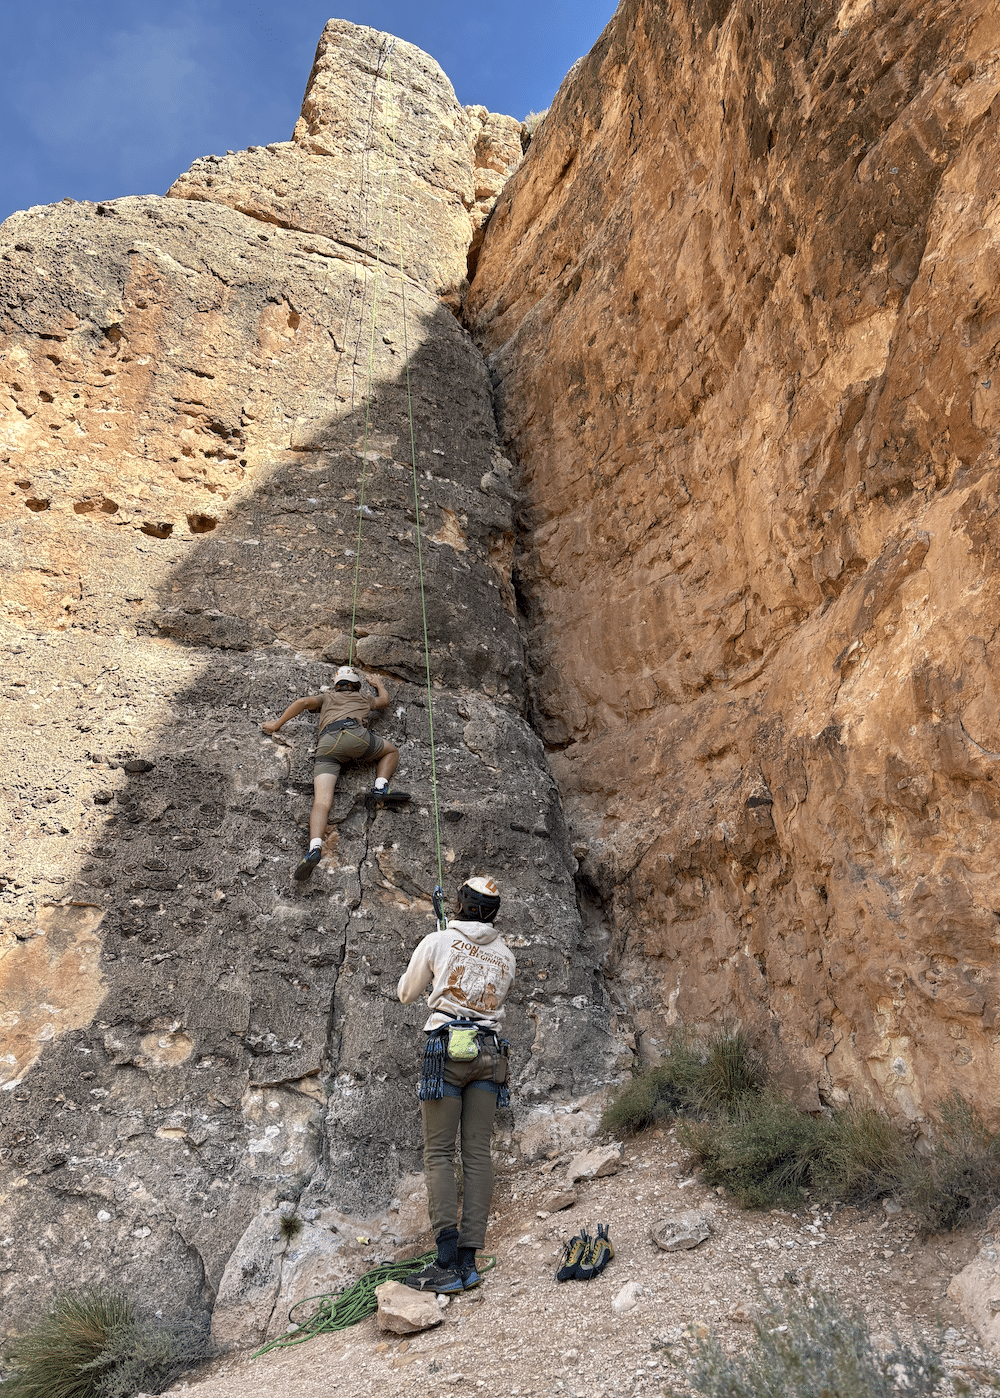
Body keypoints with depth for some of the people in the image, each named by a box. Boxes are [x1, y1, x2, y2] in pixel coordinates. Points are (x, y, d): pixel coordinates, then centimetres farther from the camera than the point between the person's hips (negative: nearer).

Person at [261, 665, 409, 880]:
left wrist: (277, 725, 23)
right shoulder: (364, 699, 38)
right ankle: (380, 788, 1)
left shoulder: (327, 698, 37)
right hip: (355, 734, 0)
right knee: (392, 751, 28)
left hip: (327, 744, 1)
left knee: (321, 803, -14)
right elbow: (385, 700, 58)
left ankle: (314, 847, -39)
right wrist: (378, 683, 78)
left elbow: (303, 702, 18)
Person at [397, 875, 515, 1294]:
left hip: (447, 1048, -4)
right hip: (490, 1052, 4)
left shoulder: (437, 942, 1)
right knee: (477, 1154, 4)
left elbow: (406, 993, 13)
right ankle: (468, 1260, 2)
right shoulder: (505, 954, 11)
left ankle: (448, 1263, -8)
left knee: (439, 1153, -1)